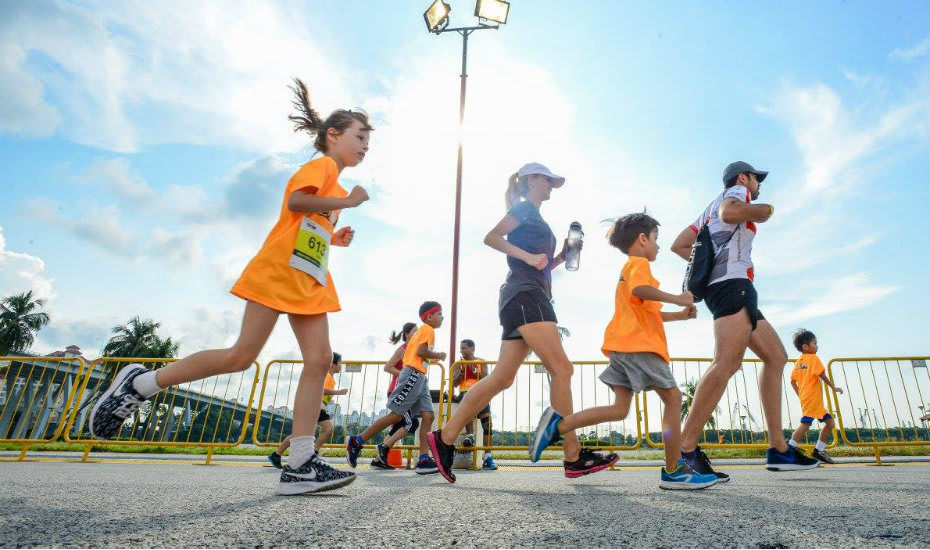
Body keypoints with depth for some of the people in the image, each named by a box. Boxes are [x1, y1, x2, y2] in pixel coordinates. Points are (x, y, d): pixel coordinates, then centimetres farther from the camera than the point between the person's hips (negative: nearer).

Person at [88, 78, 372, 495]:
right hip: (279, 270, -9)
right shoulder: (322, 165, 1)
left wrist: (333, 238, 16)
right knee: (241, 355, -10)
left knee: (320, 359, -7)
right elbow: (295, 201, -19)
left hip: (311, 280, 9)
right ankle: (140, 383, 9)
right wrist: (347, 202, -12)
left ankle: (299, 465, -10)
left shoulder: (335, 187, 27)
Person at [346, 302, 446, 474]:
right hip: (413, 374, -10)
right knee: (396, 415, -8)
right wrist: (438, 355, -3)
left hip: (420, 378, 10)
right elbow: (420, 351, -17)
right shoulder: (428, 329, -3)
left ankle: (423, 460, -6)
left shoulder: (420, 330, 25)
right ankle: (356, 442, 0)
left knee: (428, 415, -1)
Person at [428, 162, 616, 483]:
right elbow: (491, 237, -9)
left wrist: (562, 256, 17)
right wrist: (528, 256, -17)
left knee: (501, 378, 2)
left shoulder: (534, 217, 30)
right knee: (561, 369, -12)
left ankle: (444, 439, 3)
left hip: (527, 299, 9)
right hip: (525, 296, -9)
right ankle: (574, 457, -7)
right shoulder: (524, 208, 5)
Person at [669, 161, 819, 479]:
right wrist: (765, 210, 0)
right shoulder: (737, 191, 8)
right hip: (732, 282, -11)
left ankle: (778, 449, 11)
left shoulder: (709, 210, 32)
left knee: (776, 356, 13)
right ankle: (686, 450, -31)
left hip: (719, 285, 11)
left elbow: (678, 245, 26)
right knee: (728, 362, -24)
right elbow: (730, 213, -17)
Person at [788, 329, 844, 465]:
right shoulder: (813, 358, -6)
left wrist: (800, 395, 17)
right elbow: (822, 375, -12)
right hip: (811, 399, -9)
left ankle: (819, 451, 19)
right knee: (805, 423, -15)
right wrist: (833, 387, 0)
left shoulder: (798, 362, 16)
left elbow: (793, 381, 14)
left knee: (829, 422, 17)